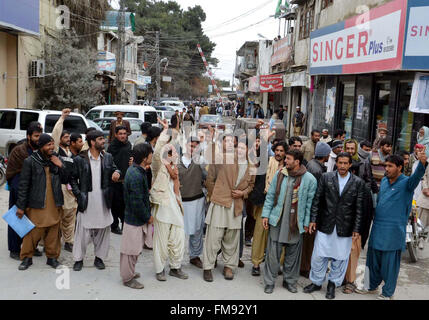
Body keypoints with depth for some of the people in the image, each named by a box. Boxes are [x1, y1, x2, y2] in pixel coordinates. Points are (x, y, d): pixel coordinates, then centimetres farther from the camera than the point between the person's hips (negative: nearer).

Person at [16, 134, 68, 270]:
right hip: (36, 204, -4)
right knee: (32, 232, 0)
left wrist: (60, 166, -5)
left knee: (53, 232, 8)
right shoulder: (30, 161, -5)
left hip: (54, 204, 4)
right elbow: (23, 185, -4)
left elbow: (65, 180, 12)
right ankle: (27, 258, 18)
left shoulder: (56, 160, 9)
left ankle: (52, 257, 23)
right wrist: (21, 206, -5)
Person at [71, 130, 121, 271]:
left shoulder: (108, 157, 5)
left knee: (103, 230, 10)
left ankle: (99, 257, 25)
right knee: (83, 231, 4)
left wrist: (117, 173, -10)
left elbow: (114, 168, 14)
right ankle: (78, 259, 19)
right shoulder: (80, 159, -5)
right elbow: (73, 179, 1)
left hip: (103, 201, 4)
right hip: (86, 200, -3)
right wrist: (78, 195, -9)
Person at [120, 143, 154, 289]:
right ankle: (128, 278, 20)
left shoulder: (135, 170, 4)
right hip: (134, 219, -10)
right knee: (131, 249, 5)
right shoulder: (136, 176, -28)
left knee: (135, 248, 23)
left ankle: (129, 272, 39)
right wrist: (148, 217, -13)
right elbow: (137, 203, -25)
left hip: (135, 217, 10)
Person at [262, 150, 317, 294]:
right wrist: (266, 214, 2)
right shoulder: (280, 174, 1)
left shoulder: (309, 179, -4)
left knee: (293, 253, 11)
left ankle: (290, 281, 28)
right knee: (273, 252, 2)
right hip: (277, 220, 1)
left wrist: (306, 223, -1)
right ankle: (269, 282, 15)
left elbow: (310, 203, 0)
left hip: (296, 222, -1)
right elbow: (270, 195, 7)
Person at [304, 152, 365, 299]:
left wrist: (356, 229, -2)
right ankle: (317, 282, 27)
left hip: (345, 229, 0)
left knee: (340, 257, 9)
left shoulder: (358, 182, 0)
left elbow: (359, 208, 0)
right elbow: (317, 200, 3)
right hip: (325, 226, 1)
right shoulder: (326, 177, 1)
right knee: (319, 255, 8)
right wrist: (313, 220, -1)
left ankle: (333, 284, 28)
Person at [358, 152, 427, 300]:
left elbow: (416, 176, -32)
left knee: (390, 263, 4)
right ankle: (372, 286, 35)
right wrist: (375, 217, 15)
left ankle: (388, 293, 20)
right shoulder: (384, 181, 9)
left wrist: (422, 163, -51)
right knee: (373, 259, 16)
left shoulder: (406, 182, -9)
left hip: (393, 231, -6)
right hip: (377, 228, 6)